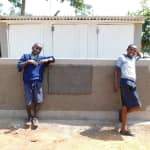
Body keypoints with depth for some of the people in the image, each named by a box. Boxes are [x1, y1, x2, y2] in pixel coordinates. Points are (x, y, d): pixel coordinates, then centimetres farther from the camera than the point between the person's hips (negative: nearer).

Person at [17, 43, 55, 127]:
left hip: (37, 82, 1)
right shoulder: (25, 56, 15)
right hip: (27, 82, -1)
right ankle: (29, 117, 23)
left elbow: (52, 59, 11)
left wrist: (46, 60, -8)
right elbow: (19, 66, 5)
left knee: (39, 101, -8)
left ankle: (35, 117, 15)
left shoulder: (42, 58, 17)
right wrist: (28, 62, -9)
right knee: (28, 103, -3)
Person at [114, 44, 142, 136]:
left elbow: (140, 55, 46)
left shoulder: (133, 58, 27)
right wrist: (116, 83, -7)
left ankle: (124, 129, 8)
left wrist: (136, 49, 26)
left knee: (126, 105, 6)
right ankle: (123, 112, 7)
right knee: (137, 106, -12)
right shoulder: (122, 57, 8)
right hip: (126, 82, -7)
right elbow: (117, 70, 2)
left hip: (132, 83, 7)